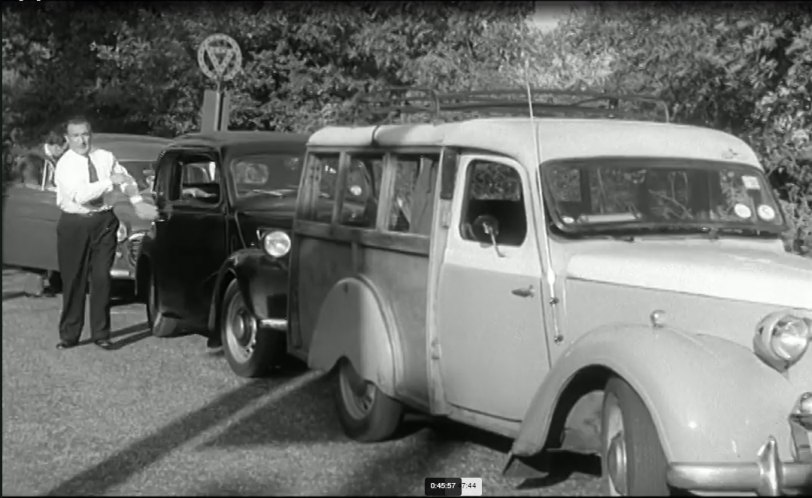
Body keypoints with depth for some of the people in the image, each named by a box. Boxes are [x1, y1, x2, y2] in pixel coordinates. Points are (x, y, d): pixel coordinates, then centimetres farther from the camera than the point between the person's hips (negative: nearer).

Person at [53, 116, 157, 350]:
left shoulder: (106, 157, 4)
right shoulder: (65, 164, -8)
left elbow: (127, 179, 14)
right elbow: (79, 195, -21)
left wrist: (137, 201, -2)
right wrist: (110, 182, -24)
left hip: (104, 221, 2)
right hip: (74, 224, -2)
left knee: (101, 278, -1)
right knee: (74, 280, 1)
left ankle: (101, 333, 7)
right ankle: (69, 335, 11)